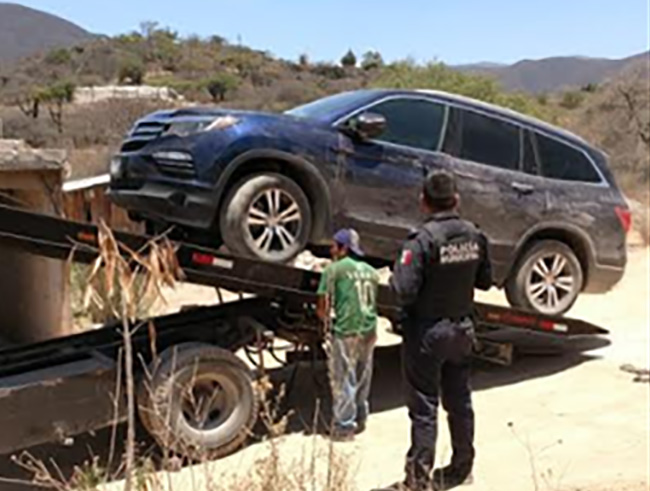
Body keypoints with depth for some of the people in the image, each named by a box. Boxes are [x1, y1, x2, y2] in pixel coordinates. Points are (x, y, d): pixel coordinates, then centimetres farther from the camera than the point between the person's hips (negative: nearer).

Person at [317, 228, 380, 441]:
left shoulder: (334, 269, -4)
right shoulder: (371, 271, 14)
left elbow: (323, 305, -5)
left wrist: (325, 319, 13)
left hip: (345, 331, -6)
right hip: (369, 331, 6)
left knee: (343, 380, 1)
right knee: (362, 379, 18)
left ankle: (343, 426, 3)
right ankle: (359, 421, 28)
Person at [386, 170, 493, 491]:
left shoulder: (423, 239, -20)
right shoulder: (474, 236, -1)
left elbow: (405, 291, -24)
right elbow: (485, 281, 9)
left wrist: (395, 274, -4)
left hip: (426, 333, -6)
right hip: (461, 329, 6)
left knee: (424, 406, 2)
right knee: (459, 401, 18)